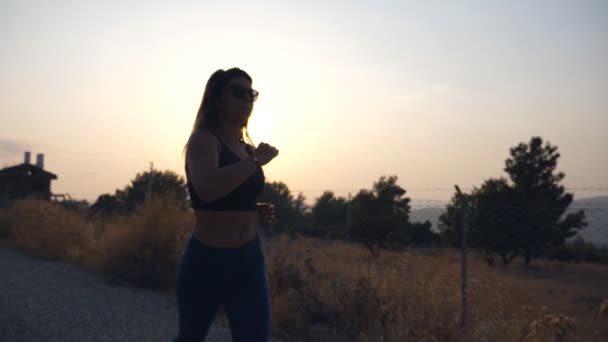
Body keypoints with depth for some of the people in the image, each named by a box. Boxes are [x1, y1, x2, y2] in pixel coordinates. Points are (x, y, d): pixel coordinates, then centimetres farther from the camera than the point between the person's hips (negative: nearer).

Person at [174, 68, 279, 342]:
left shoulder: (248, 150, 11)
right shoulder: (203, 139, -11)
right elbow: (207, 190, -32)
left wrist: (256, 212, 5)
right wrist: (256, 161, -22)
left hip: (250, 261, 5)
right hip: (206, 260, -5)